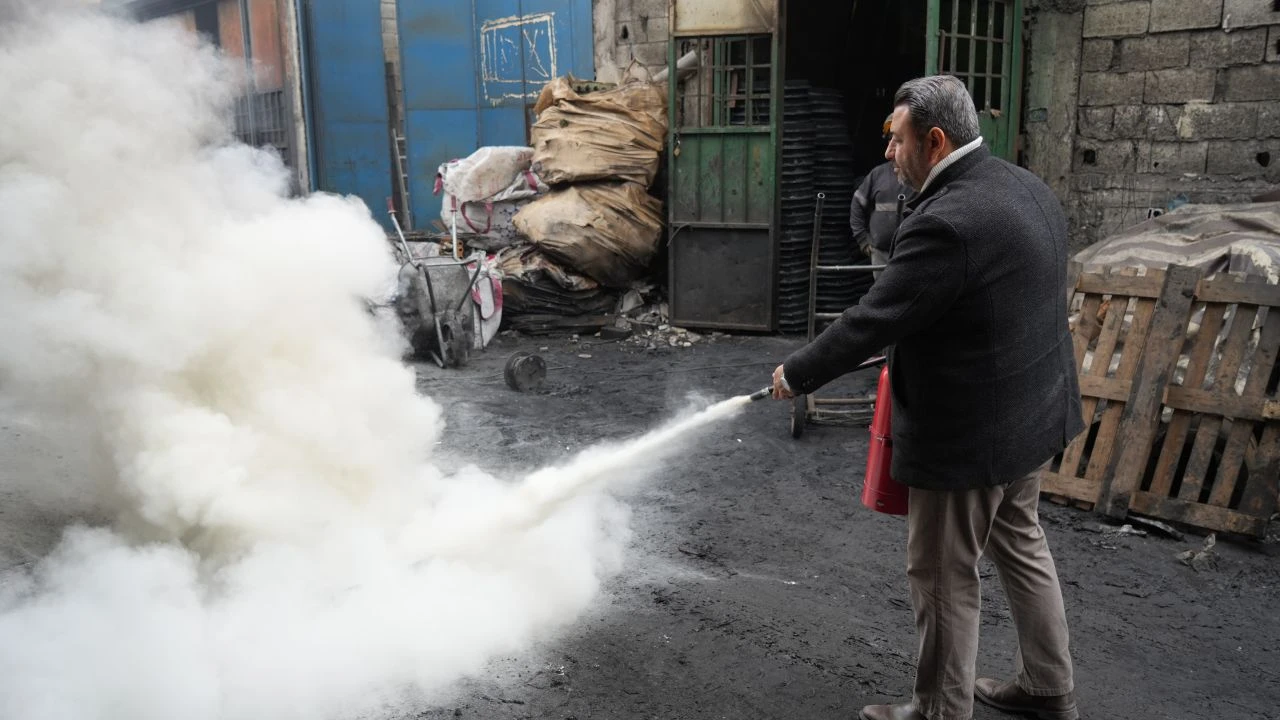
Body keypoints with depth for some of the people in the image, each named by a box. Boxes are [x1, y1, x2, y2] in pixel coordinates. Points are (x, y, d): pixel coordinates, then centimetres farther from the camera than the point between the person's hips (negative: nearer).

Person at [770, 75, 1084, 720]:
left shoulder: (946, 223, -27)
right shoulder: (1025, 188, 4)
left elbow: (870, 323, -23)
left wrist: (795, 374, -9)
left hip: (969, 435, -10)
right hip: (1030, 412, 10)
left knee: (942, 577, 7)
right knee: (1019, 544, 24)